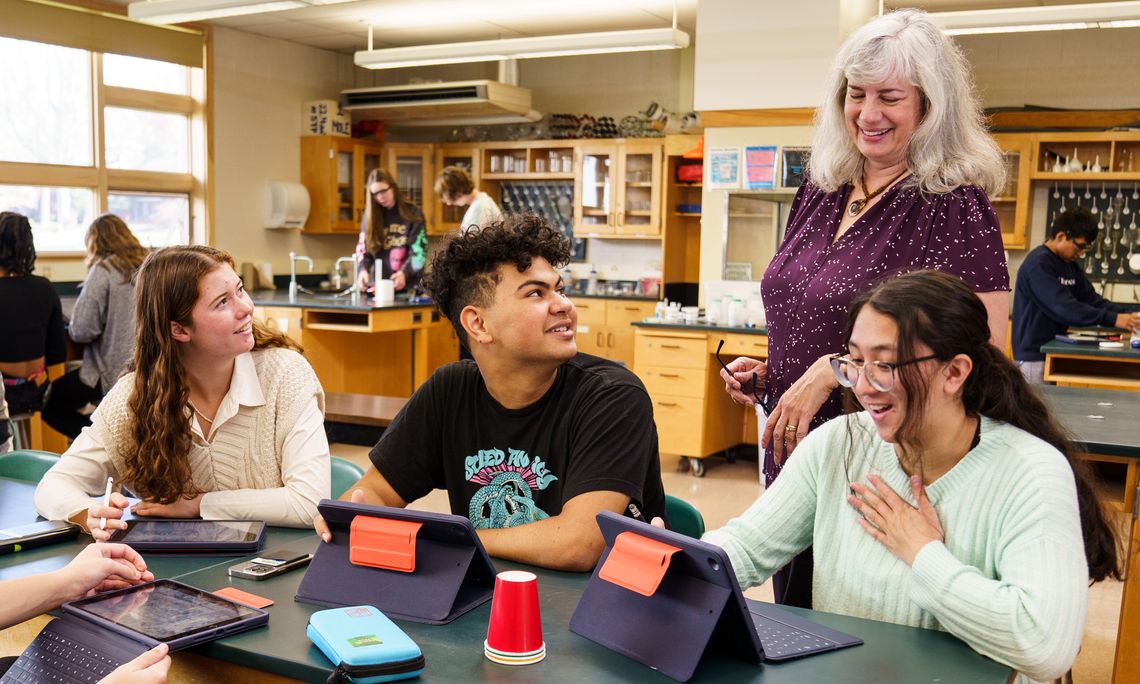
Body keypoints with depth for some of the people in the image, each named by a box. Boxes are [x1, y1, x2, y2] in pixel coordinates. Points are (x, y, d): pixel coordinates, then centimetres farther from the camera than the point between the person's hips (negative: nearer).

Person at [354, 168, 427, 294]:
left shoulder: (413, 213, 0)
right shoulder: (370, 216, 8)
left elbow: (419, 251, -7)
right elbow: (363, 249, 4)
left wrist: (404, 273, -25)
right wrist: (363, 270, -17)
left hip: (409, 285, -2)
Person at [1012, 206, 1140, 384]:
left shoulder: (1070, 265, 11)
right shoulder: (1038, 264, -18)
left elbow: (1091, 298, 9)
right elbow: (1065, 307, -25)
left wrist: (1126, 314, -7)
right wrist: (1112, 319, -26)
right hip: (1034, 355, -9)